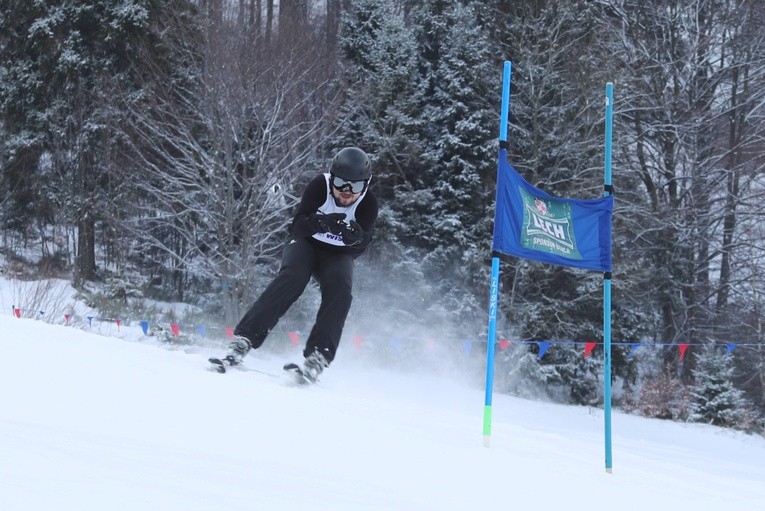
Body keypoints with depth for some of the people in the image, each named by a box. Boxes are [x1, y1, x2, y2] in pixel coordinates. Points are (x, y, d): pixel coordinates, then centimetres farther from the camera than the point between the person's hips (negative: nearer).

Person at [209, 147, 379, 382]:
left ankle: (316, 360, -34)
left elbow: (359, 248, -22)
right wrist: (319, 223, -46)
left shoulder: (368, 203, -16)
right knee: (291, 277, -31)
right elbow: (297, 227, -25)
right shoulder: (320, 185, -19)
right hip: (306, 244, -1)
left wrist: (355, 236, -46)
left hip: (337, 255, 2)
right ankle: (242, 342, -39)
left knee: (340, 289, -29)